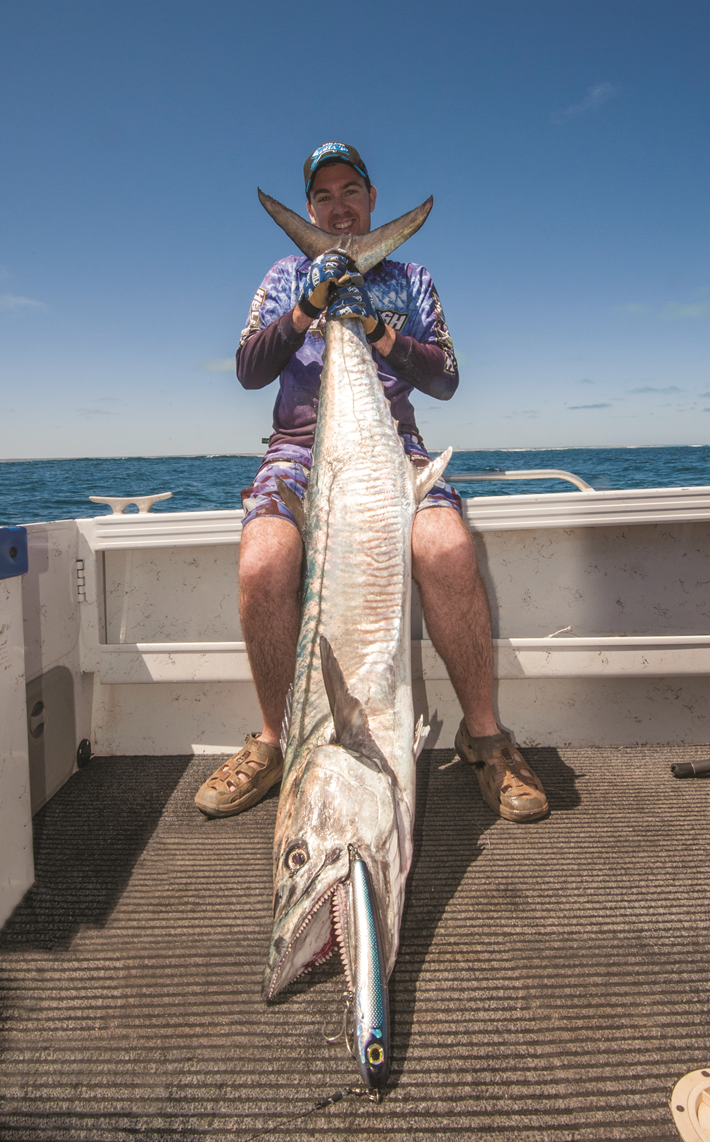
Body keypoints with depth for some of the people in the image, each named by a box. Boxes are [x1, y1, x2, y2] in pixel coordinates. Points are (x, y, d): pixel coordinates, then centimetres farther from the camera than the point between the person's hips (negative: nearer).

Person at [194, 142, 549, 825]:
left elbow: (445, 380, 11)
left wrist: (381, 334, -5)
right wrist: (306, 308, -6)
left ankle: (482, 733, -13)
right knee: (262, 565, -32)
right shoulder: (286, 277, 23)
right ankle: (275, 741, -9)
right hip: (299, 444, 1)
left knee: (449, 551, -33)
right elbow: (249, 371, 8)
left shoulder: (409, 279, 24)